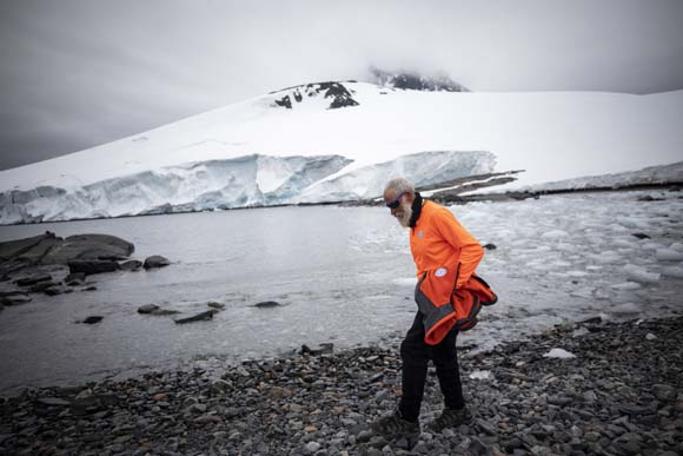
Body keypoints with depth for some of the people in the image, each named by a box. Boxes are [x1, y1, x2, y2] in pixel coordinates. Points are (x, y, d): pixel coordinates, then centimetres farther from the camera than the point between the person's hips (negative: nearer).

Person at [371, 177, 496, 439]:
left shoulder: (436, 215, -16)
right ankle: (456, 410, 34)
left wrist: (455, 285, -22)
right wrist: (424, 285, 9)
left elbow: (473, 248, -19)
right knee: (442, 354, 17)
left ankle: (407, 420, 5)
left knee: (414, 351, -7)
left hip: (444, 297, -10)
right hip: (433, 295, 10)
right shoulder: (415, 223, 14)